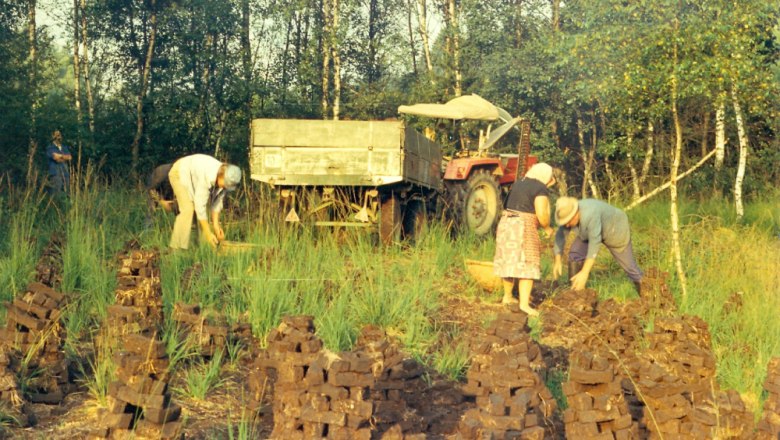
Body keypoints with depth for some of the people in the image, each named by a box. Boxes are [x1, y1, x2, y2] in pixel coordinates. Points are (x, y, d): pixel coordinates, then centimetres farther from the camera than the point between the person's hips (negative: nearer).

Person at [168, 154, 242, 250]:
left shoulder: (225, 178, -19)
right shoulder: (207, 177, -41)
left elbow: (217, 200, -7)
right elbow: (200, 206, -38)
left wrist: (216, 224, -12)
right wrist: (208, 233, -36)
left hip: (194, 176, 8)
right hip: (180, 173, -8)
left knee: (205, 209, -2)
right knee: (188, 209, -21)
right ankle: (177, 247, -20)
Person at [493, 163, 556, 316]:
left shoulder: (519, 183, 15)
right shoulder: (540, 189, -9)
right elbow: (541, 214, -15)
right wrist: (547, 228, 2)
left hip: (506, 225, 8)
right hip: (523, 229, -8)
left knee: (510, 262, 18)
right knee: (527, 265, -7)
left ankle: (507, 296, 27)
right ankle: (524, 303, -16)